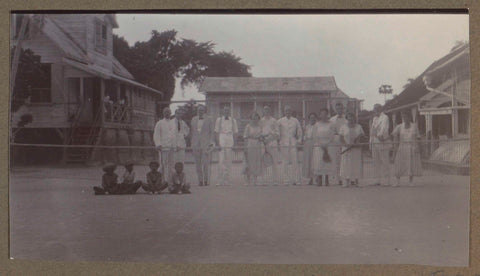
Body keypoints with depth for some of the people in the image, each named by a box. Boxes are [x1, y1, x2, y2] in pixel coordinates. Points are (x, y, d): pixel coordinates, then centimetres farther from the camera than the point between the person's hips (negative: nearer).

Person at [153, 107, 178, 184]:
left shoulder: (174, 123, 21)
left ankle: (170, 179, 8)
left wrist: (177, 144, 15)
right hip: (164, 146, -5)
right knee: (164, 164, -8)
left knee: (172, 164, 2)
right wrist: (158, 145, -12)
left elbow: (176, 134, 23)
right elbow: (156, 135, -1)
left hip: (173, 146, 5)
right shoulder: (159, 123, 5)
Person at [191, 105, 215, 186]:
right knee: (198, 163, 1)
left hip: (206, 143, -3)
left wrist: (211, 143, -5)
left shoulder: (209, 119, 4)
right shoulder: (193, 119, 14)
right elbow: (192, 132, 16)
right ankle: (200, 181, 6)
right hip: (196, 144, 3)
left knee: (206, 163, -9)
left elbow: (212, 132, 3)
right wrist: (192, 144, 12)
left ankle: (206, 180, -3)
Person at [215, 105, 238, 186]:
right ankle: (220, 181, -8)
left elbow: (235, 132, 12)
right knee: (221, 161, -9)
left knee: (228, 162, 1)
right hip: (221, 141, -2)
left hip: (230, 142, 2)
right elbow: (216, 132, 6)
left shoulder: (233, 120, 11)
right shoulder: (219, 120, 8)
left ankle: (226, 181, 7)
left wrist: (234, 144, 4)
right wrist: (218, 143, -4)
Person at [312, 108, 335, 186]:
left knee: (328, 164, -3)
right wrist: (321, 145, -5)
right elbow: (314, 136, 1)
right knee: (319, 162, -9)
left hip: (328, 147, 1)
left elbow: (332, 137, 2)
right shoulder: (317, 125, 5)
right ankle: (319, 180, -7)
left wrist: (325, 144, -9)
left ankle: (326, 181, 2)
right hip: (318, 147, -1)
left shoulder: (330, 125, 6)